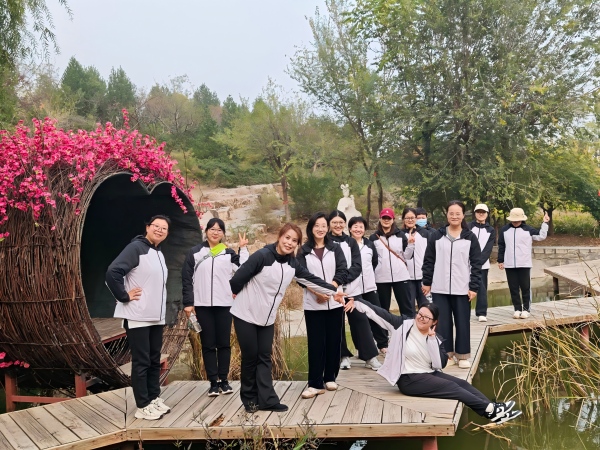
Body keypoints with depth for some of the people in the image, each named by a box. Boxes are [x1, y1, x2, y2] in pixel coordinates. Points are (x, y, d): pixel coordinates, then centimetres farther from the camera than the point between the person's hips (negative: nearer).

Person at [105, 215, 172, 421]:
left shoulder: (159, 254, 15)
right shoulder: (136, 247, -13)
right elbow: (112, 272, -23)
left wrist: (161, 308, 15)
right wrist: (124, 297, -18)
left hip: (156, 317, 9)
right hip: (138, 317, -8)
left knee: (155, 360, 15)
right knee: (141, 362, -1)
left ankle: (154, 398, 26)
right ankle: (143, 406, 8)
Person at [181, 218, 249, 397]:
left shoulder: (229, 253, 8)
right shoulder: (195, 253, 5)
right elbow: (187, 279, 3)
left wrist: (243, 249, -8)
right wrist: (187, 303, -3)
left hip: (224, 305, 1)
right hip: (203, 305, -1)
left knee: (224, 343, 6)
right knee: (208, 345, 3)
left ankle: (223, 380, 16)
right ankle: (213, 382, 10)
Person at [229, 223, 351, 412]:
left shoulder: (293, 264, 1)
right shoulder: (262, 256, -21)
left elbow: (311, 280, 4)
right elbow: (239, 277, -17)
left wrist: (334, 291, 0)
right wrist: (236, 294, -1)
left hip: (267, 318, 6)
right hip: (246, 314, -6)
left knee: (264, 357, 5)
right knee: (250, 356, 2)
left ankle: (267, 400, 7)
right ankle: (249, 399, 16)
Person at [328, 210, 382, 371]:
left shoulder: (351, 242, 8)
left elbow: (357, 266, 0)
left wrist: (343, 278, -15)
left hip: (352, 288, 2)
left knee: (360, 320, 0)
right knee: (337, 323, 5)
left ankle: (370, 357, 6)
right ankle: (343, 355, 18)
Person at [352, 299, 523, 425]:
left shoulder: (436, 338, 3)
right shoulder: (403, 325, -8)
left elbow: (440, 364, -8)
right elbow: (379, 312, -13)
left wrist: (432, 339, -16)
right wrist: (355, 301, -20)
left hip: (429, 375, 6)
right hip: (408, 379, -6)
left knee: (462, 383, -12)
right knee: (452, 387, -17)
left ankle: (494, 412, -14)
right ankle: (491, 409, -15)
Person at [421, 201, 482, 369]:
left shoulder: (470, 238, 2)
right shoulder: (436, 236, 3)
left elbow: (476, 264, 1)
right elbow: (428, 261, 6)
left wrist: (474, 287, -4)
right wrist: (427, 282, 3)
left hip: (462, 289, 0)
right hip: (440, 289, 0)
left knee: (462, 323, 5)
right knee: (443, 323, 4)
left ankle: (463, 355, 16)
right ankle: (446, 354, 15)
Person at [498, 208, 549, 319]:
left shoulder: (528, 229, 0)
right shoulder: (505, 230, 5)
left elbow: (541, 236, -3)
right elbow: (501, 246, 10)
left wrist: (545, 223, -9)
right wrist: (500, 260, 8)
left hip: (524, 264, -2)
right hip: (509, 265, 2)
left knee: (525, 287, 2)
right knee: (513, 288, 5)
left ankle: (526, 309, 10)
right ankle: (517, 309, 13)